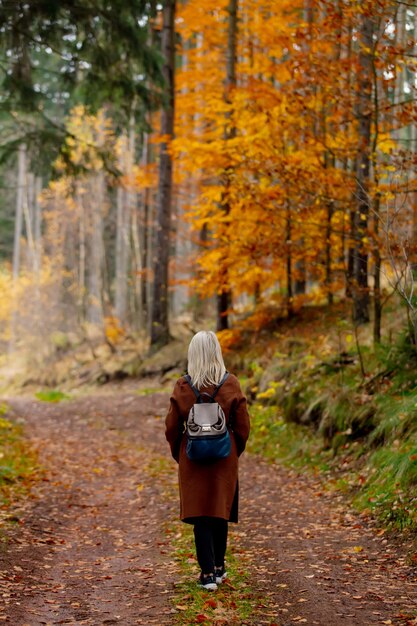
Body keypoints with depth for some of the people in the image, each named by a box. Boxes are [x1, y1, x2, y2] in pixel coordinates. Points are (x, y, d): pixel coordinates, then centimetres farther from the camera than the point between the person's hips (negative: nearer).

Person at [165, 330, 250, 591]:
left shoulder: (183, 387, -9)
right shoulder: (231, 384, -7)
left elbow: (172, 427, -3)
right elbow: (243, 426, -2)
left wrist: (178, 454, 13)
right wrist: (236, 452, 15)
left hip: (193, 458, -1)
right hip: (225, 458, 1)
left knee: (200, 513, 4)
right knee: (221, 511, 16)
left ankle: (208, 574, -2)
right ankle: (218, 567, 28)